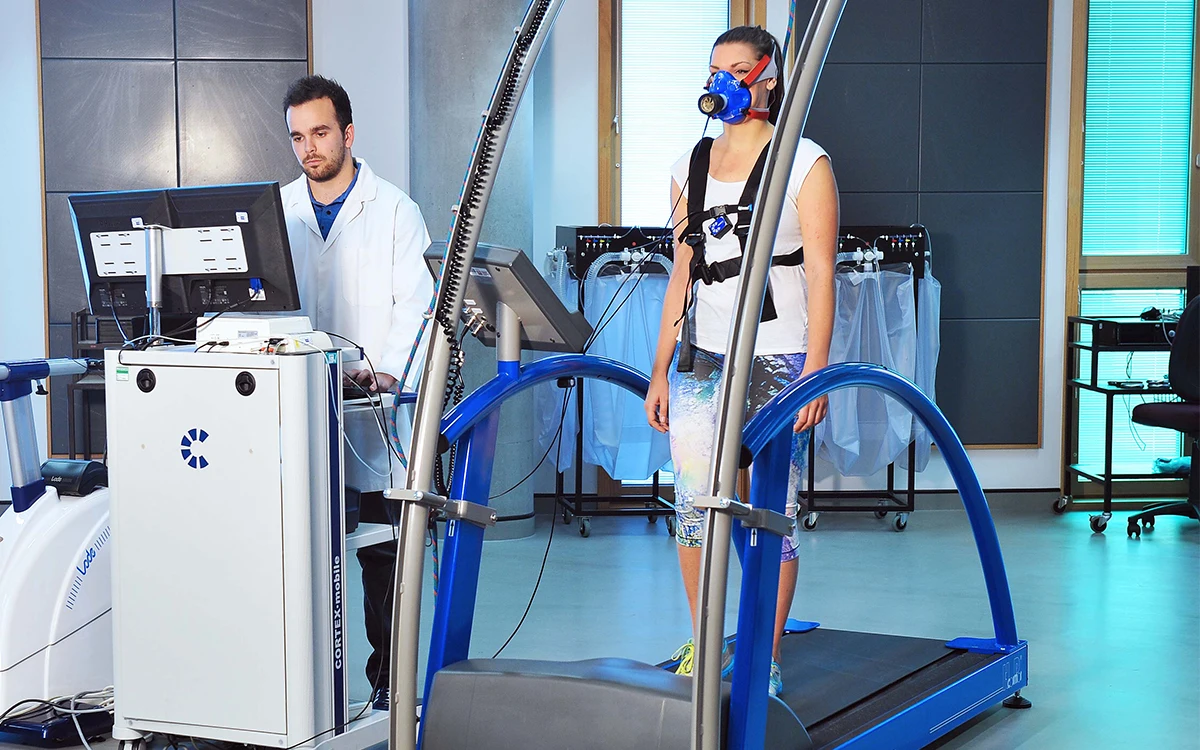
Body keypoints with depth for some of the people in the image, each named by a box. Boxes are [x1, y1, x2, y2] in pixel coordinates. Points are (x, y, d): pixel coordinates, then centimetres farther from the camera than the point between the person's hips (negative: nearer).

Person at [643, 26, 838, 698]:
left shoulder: (804, 163, -2)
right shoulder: (692, 167, 13)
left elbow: (821, 275, -7)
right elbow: (683, 273, 15)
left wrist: (816, 370, -14)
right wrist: (661, 370, 12)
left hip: (776, 359, -5)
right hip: (701, 358, 5)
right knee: (693, 507, 4)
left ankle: (766, 662, 11)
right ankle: (702, 649, 20)